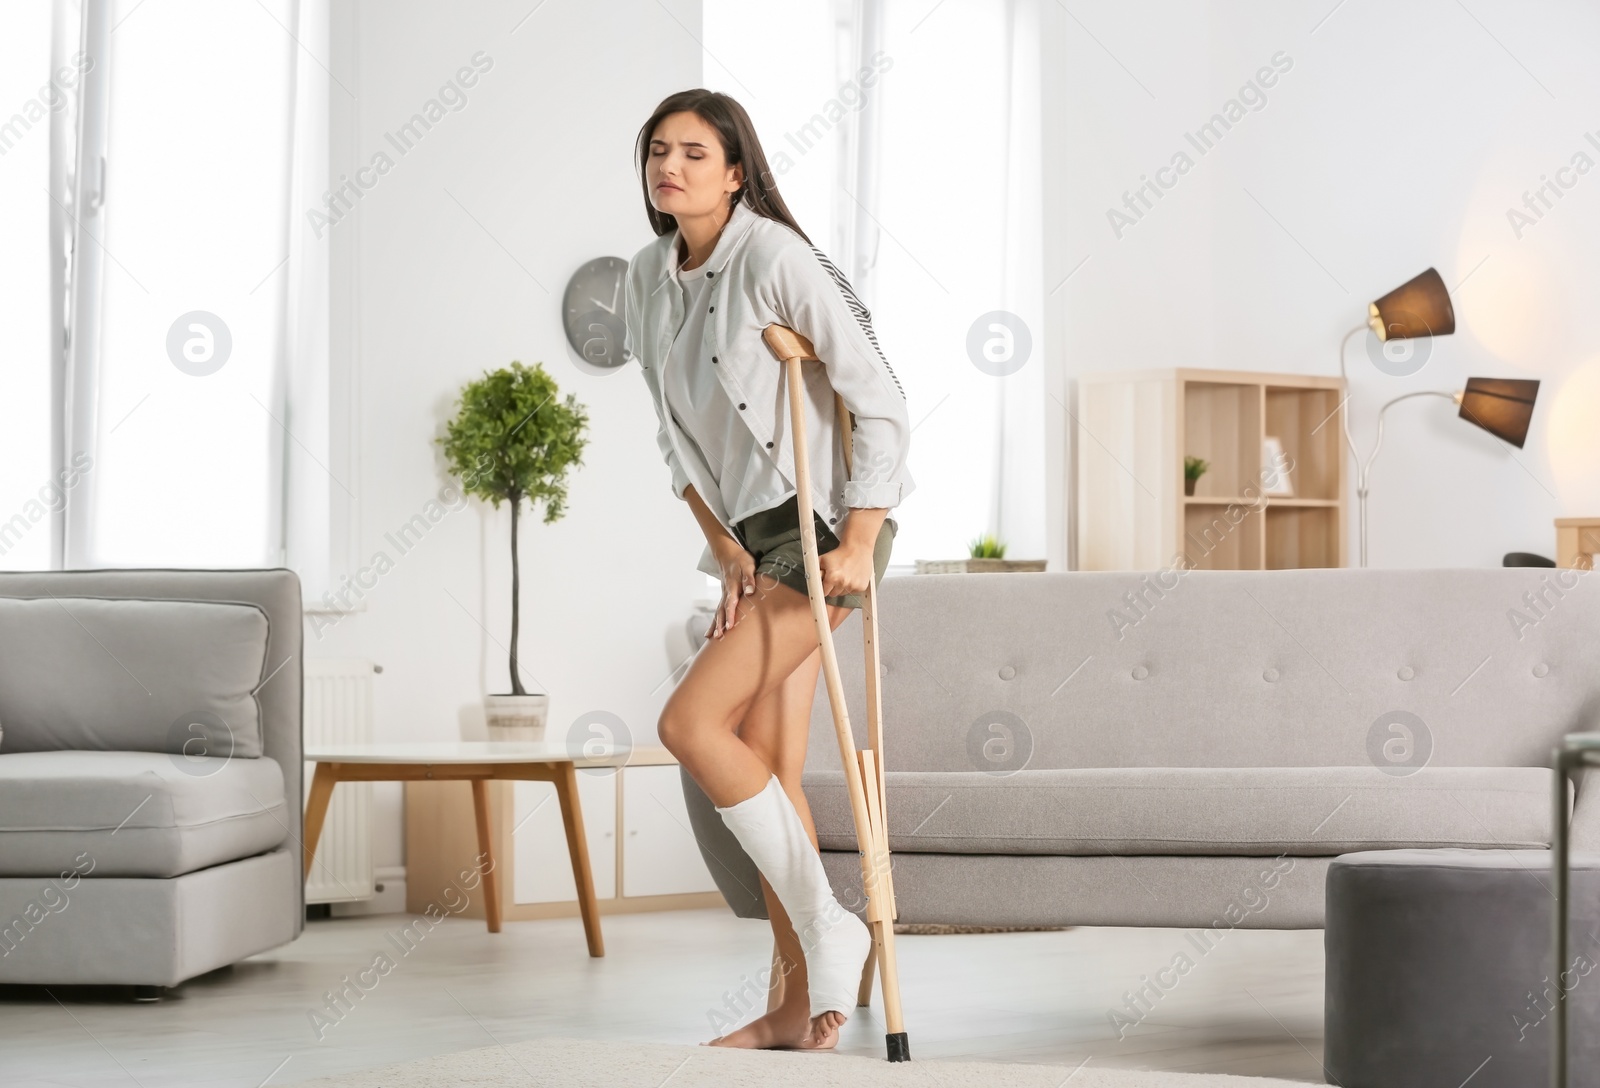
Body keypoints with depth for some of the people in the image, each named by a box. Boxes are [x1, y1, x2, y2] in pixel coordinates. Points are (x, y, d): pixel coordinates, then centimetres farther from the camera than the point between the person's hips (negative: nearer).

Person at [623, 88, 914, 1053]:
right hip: (755, 532, 8)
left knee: (690, 722, -15)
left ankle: (826, 926, -3)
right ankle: (803, 1005, 12)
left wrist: (856, 545, -21)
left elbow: (880, 399, -18)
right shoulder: (650, 278, 7)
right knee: (764, 769, 5)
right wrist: (725, 546, 2)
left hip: (827, 525, -8)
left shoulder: (774, 259, -16)